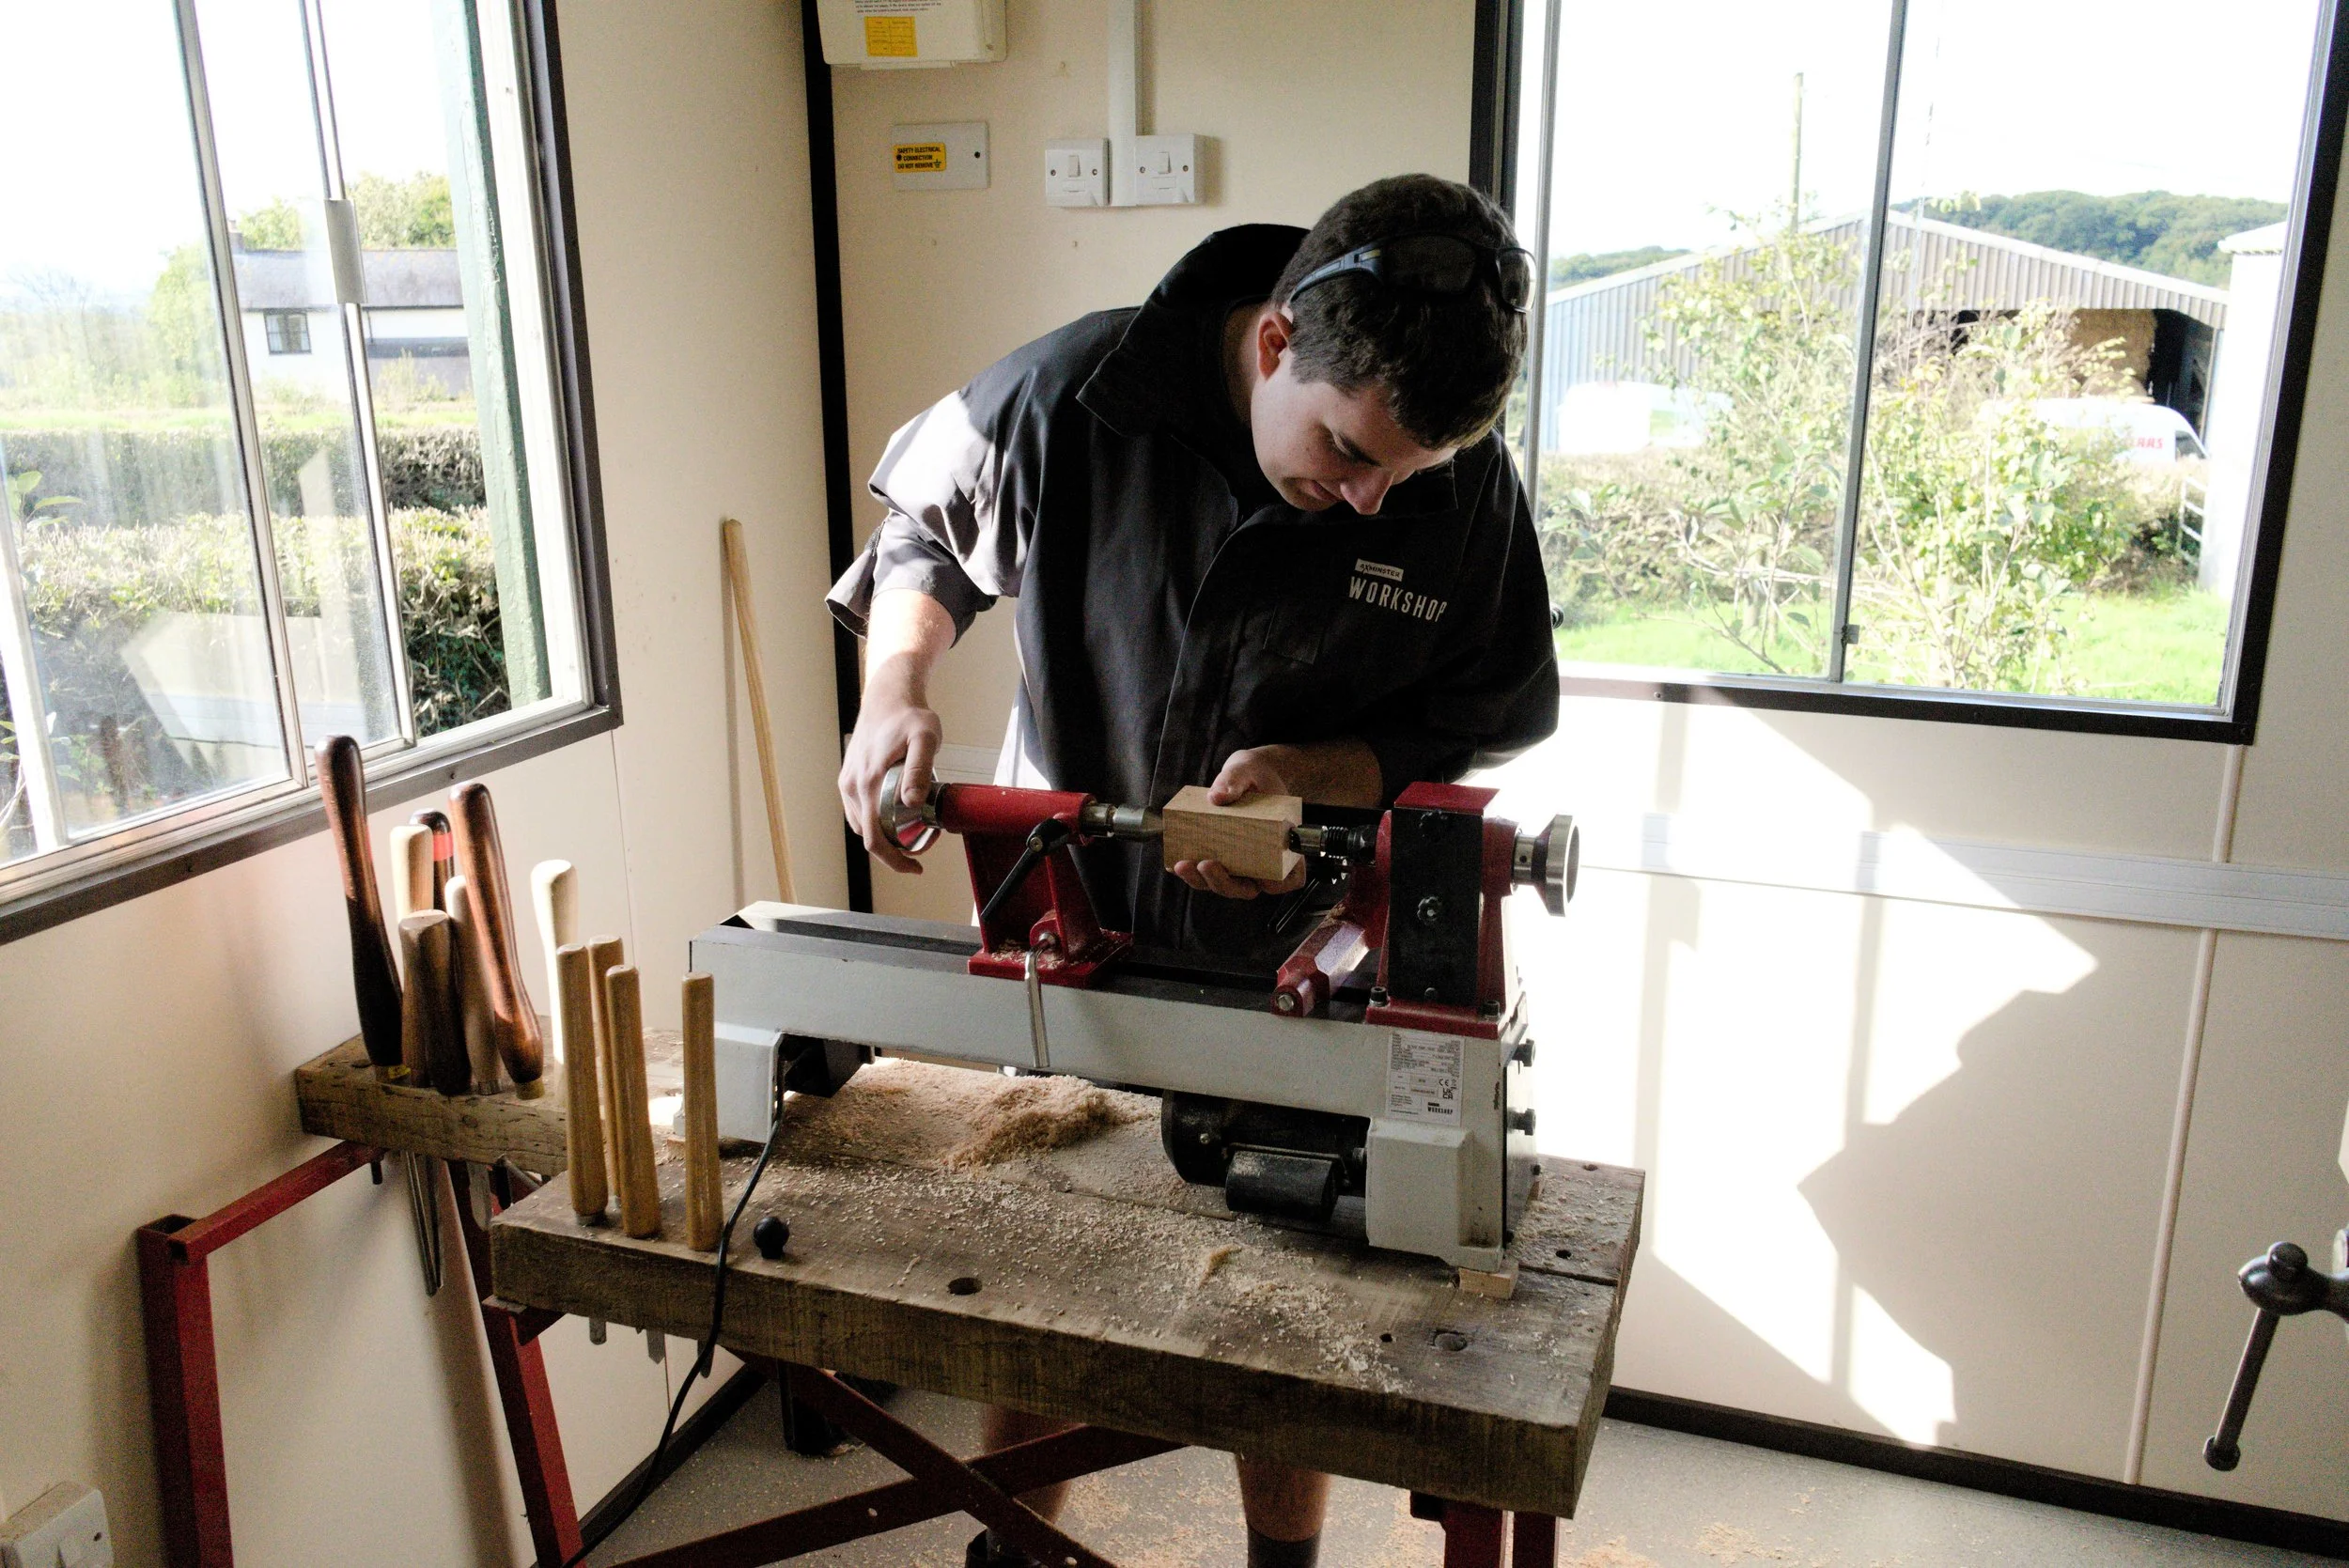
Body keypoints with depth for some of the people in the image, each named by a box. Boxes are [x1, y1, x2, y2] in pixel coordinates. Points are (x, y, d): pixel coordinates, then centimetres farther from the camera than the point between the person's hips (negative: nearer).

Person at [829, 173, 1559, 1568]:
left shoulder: (1469, 487, -17)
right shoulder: (1069, 398, -19)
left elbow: (1499, 719, -4)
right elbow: (924, 538, 1)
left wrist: (1319, 770, -20)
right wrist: (897, 687, -17)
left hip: (1291, 966, 0)